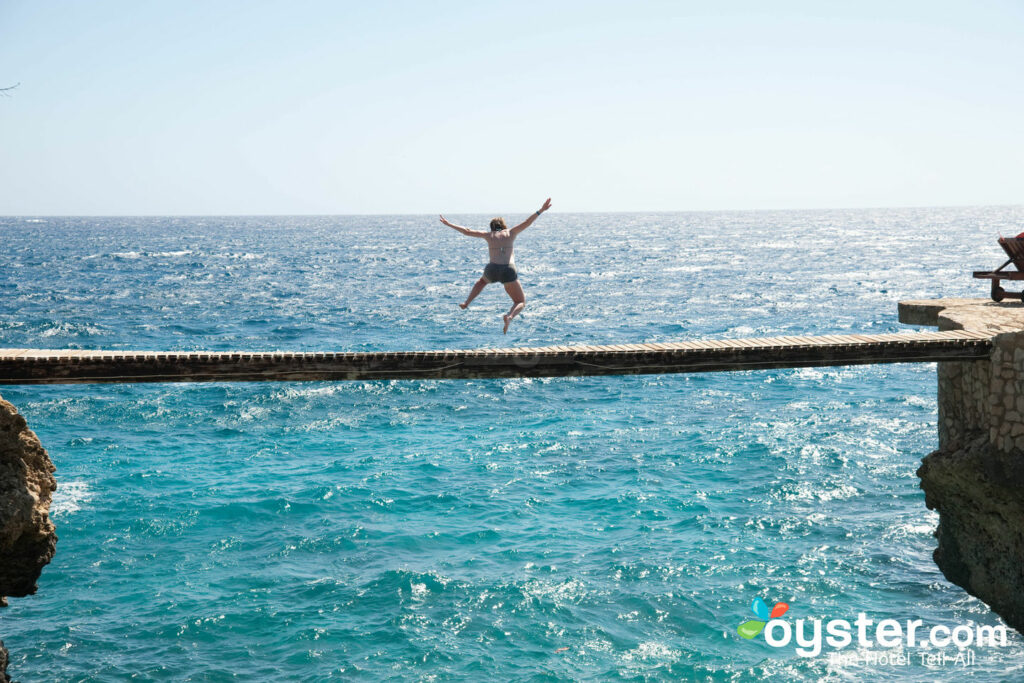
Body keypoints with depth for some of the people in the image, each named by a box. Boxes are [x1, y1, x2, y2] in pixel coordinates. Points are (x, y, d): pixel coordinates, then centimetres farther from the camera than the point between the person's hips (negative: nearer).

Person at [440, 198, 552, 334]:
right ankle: (509, 316, -23)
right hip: (509, 272, -2)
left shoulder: (489, 235, 16)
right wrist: (541, 210, 9)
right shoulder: (511, 233, 13)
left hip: (492, 270, 3)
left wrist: (449, 224, 30)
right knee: (521, 302, 10)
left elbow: (467, 232, 20)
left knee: (482, 281, 42)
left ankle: (466, 303, 32)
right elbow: (527, 223, 6)